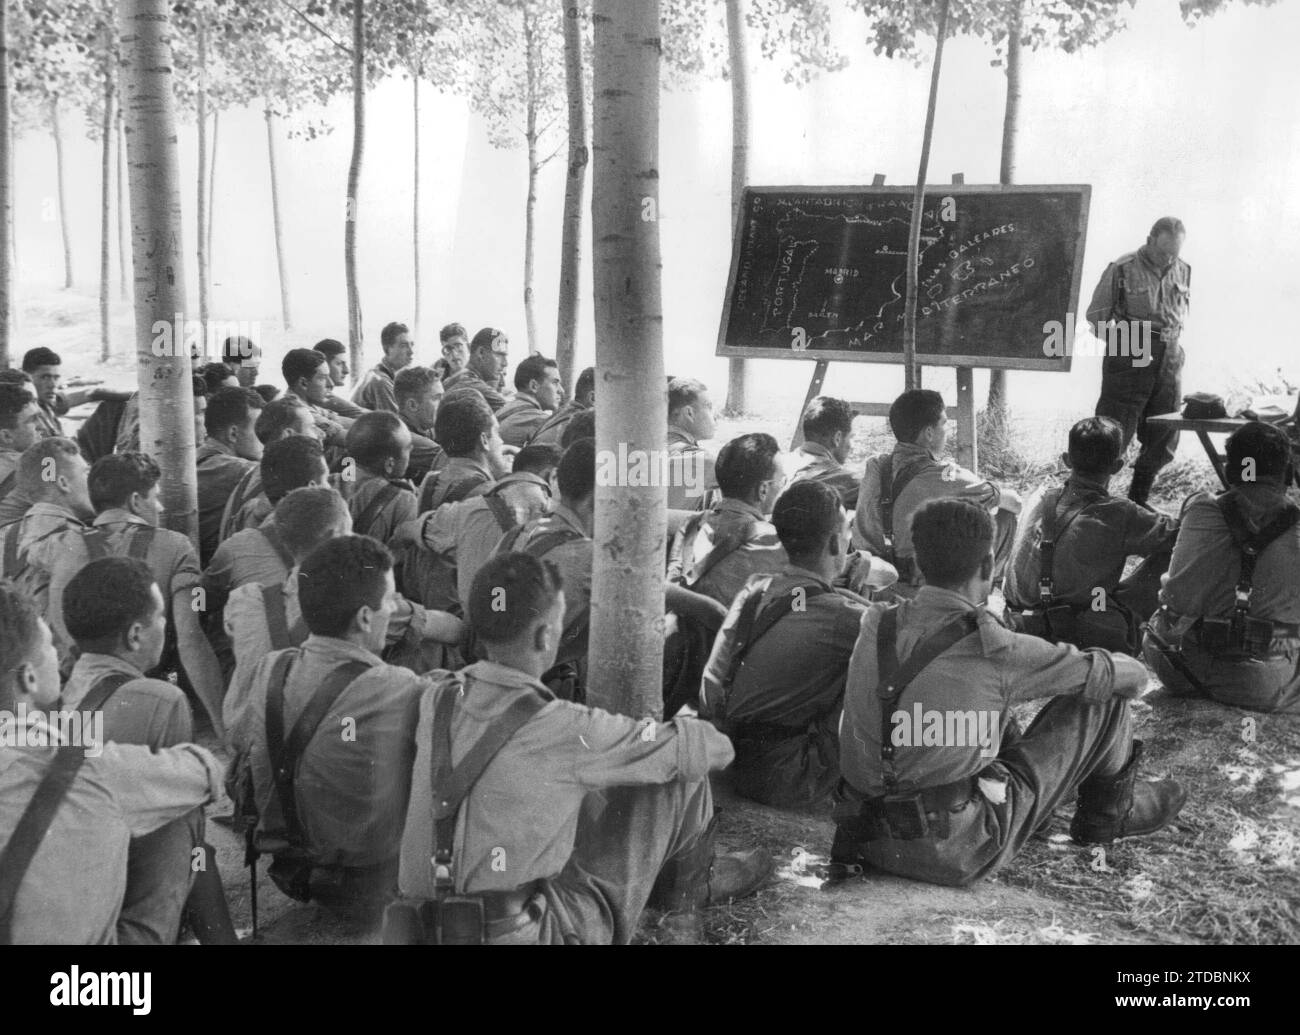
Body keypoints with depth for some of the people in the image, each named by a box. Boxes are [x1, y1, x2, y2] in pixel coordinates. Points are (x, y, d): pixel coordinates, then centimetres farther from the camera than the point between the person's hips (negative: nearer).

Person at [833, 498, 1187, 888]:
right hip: (956, 853, -6)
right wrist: (1132, 670, 19)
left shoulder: (876, 625, -3)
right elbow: (1131, 674, -5)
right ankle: (1111, 812, 28)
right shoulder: (994, 650, -19)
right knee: (1105, 698, 1)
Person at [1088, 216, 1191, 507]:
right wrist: (1121, 342, -10)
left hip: (1170, 360, 6)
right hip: (1129, 361, -6)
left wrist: (1173, 336, 8)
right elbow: (1095, 316, -3)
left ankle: (1138, 500, 24)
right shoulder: (1122, 270, -8)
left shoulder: (1183, 271, 9)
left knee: (1163, 441, 9)